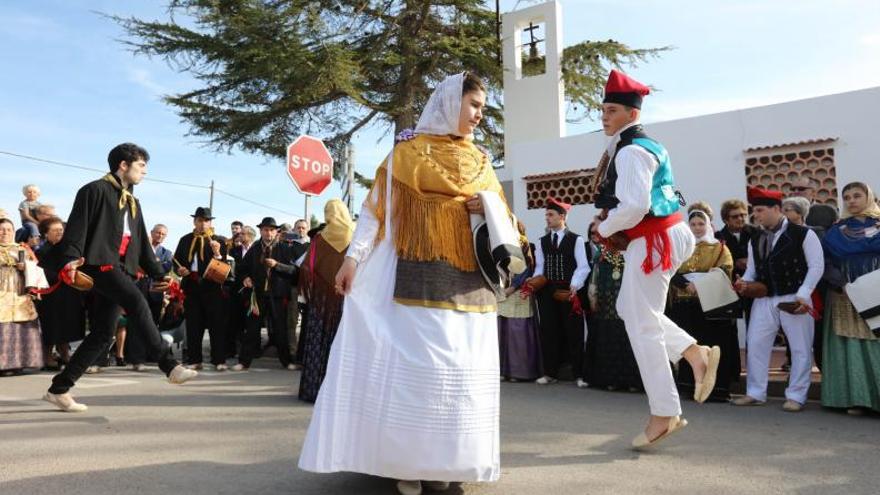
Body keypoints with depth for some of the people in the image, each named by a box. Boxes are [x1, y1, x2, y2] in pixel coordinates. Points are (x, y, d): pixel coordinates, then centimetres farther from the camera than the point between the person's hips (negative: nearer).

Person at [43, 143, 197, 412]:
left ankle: (59, 388, 13)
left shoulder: (133, 202, 24)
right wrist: (70, 258, -25)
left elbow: (142, 243, 25)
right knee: (137, 303, -28)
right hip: (99, 262, -8)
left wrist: (158, 273, 18)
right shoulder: (96, 190, 0)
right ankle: (170, 366, -29)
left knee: (103, 334, 3)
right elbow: (76, 226, -11)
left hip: (120, 268, 8)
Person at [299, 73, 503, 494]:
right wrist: (353, 256, -12)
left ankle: (448, 460, 13)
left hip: (471, 281, 5)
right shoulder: (408, 153, 4)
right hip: (423, 275, -5)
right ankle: (407, 461, 4)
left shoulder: (481, 161, 18)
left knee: (466, 368, 2)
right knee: (422, 363, -9)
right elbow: (375, 207, -1)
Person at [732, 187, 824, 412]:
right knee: (754, 345, 3)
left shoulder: (803, 234, -5)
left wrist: (803, 294, -16)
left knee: (800, 348, 3)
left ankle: (796, 396, 14)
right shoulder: (755, 241, 11)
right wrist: (745, 282, -5)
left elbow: (817, 266, -7)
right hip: (764, 300, 5)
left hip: (794, 300, -5)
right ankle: (755, 393, 14)